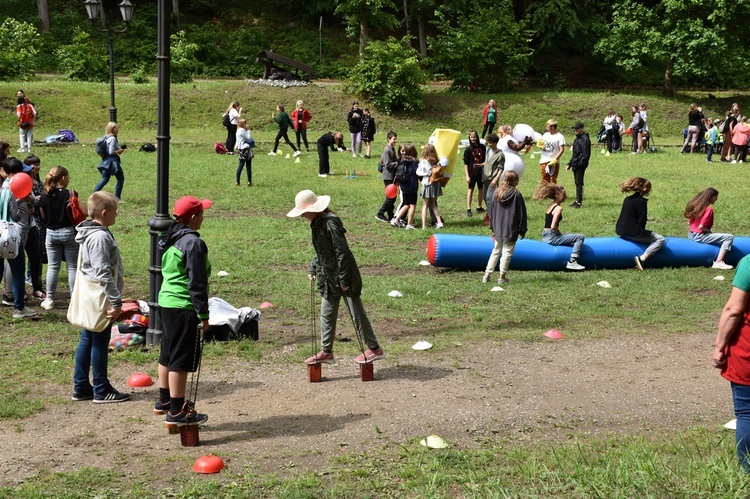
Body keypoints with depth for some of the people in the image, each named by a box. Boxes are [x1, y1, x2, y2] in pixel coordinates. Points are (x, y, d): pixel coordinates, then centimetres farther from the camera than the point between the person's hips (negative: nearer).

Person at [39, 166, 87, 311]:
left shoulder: (44, 195, 0)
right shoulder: (69, 194, -12)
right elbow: (85, 212, -15)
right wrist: (75, 200, 2)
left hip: (51, 233, 3)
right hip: (68, 232, -3)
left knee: (52, 267, 11)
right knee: (72, 267, 5)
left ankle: (49, 300, 14)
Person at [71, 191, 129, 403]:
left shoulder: (90, 233, 11)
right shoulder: (100, 237, -20)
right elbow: (103, 273, -24)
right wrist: (116, 301, -21)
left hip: (89, 297, 10)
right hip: (100, 298, -10)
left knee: (87, 340, 14)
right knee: (100, 343, -1)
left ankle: (81, 387, 22)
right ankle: (101, 390, 9)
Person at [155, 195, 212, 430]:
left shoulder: (171, 239, 10)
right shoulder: (193, 243, -18)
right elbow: (197, 282, -18)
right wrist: (203, 314, -13)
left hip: (166, 302, 10)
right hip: (184, 307, -9)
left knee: (168, 354, 20)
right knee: (181, 358, -3)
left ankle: (164, 400, 33)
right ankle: (177, 412, 2)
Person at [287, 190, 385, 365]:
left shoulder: (330, 223, -21)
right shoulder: (316, 223, 10)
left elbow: (342, 252, -22)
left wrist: (344, 279, -22)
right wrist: (312, 269, 11)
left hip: (344, 276, -10)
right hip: (329, 278, 10)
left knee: (356, 313, 0)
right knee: (327, 314, 13)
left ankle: (374, 349, 11)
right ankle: (326, 352, 22)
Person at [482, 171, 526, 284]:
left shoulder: (497, 193, 4)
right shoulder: (517, 194, -10)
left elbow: (492, 211, 11)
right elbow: (521, 213, -6)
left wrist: (493, 228, 18)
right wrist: (522, 230, 2)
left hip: (498, 229, 5)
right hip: (511, 230, -5)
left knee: (495, 251, 15)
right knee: (507, 253, 3)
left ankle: (487, 275, 13)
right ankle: (502, 277, 5)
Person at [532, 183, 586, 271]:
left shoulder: (550, 206, 12)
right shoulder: (558, 208, -15)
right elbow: (553, 227, -23)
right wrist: (561, 234, -7)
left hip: (545, 236, 10)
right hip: (552, 237, -10)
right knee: (580, 237, -9)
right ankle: (572, 262, -14)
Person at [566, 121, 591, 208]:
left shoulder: (585, 139, -12)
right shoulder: (577, 139, 19)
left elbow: (586, 154, -17)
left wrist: (580, 163, -22)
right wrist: (569, 164, 21)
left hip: (580, 165, -9)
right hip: (575, 165, 9)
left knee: (579, 183, -7)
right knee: (577, 183, 13)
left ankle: (579, 202, -5)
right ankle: (577, 200, 19)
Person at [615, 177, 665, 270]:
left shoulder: (627, 199, 13)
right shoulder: (641, 201, -11)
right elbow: (642, 220, -14)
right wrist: (641, 232, 5)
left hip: (621, 231, 9)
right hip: (633, 233, -9)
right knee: (660, 240, -4)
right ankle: (642, 258, -18)